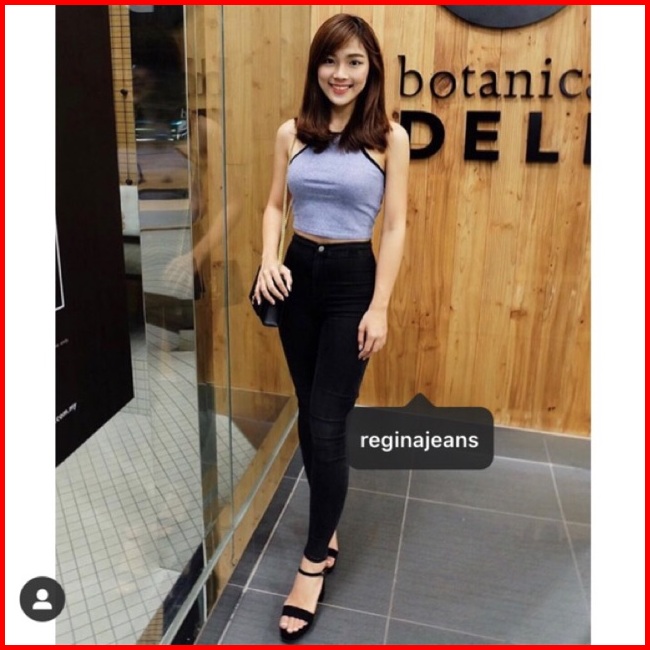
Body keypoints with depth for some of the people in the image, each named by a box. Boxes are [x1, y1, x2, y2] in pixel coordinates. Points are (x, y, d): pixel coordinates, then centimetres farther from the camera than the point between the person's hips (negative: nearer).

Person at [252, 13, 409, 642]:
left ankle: (314, 559, 15)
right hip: (298, 274, 4)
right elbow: (274, 205, 11)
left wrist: (380, 307, -10)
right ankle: (327, 527, 34)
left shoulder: (390, 137, -4)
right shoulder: (291, 133, 5)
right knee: (308, 414, 12)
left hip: (352, 280, -4)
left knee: (327, 422, -4)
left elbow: (394, 226, -5)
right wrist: (268, 259, -9)